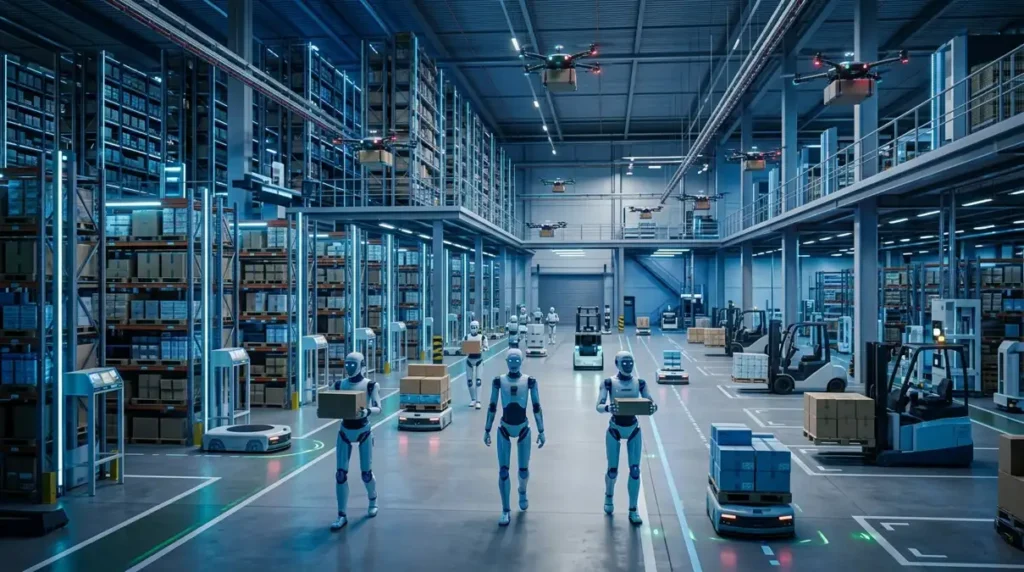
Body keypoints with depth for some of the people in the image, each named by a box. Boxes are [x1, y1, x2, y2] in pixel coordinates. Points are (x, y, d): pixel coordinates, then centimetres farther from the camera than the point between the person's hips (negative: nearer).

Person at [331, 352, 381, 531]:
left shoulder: (370, 385, -10)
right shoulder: (339, 385, -1)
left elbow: (378, 408, -18)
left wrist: (367, 411, -39)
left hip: (363, 431, -3)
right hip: (344, 432, 3)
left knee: (366, 473, 5)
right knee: (340, 474, -3)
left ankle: (373, 501, 36)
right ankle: (342, 515, 5)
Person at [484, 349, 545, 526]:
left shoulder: (530, 381, -6)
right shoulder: (499, 381, -4)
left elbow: (536, 408, -2)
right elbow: (492, 407, 3)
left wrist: (541, 431, -3)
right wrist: (487, 430, 5)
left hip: (523, 429, 0)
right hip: (504, 429, 0)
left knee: (523, 470, 9)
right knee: (503, 470, -3)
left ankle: (522, 492, 43)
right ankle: (506, 511, 7)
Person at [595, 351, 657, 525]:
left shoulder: (640, 383, -3)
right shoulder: (608, 383, -11)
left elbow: (650, 403, -4)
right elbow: (599, 406, -17)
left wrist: (653, 407, -28)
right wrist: (608, 408, -39)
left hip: (634, 430, 2)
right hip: (614, 429, -2)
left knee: (635, 470, -1)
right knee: (612, 470, 7)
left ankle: (633, 510, 12)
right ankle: (609, 497, 39)